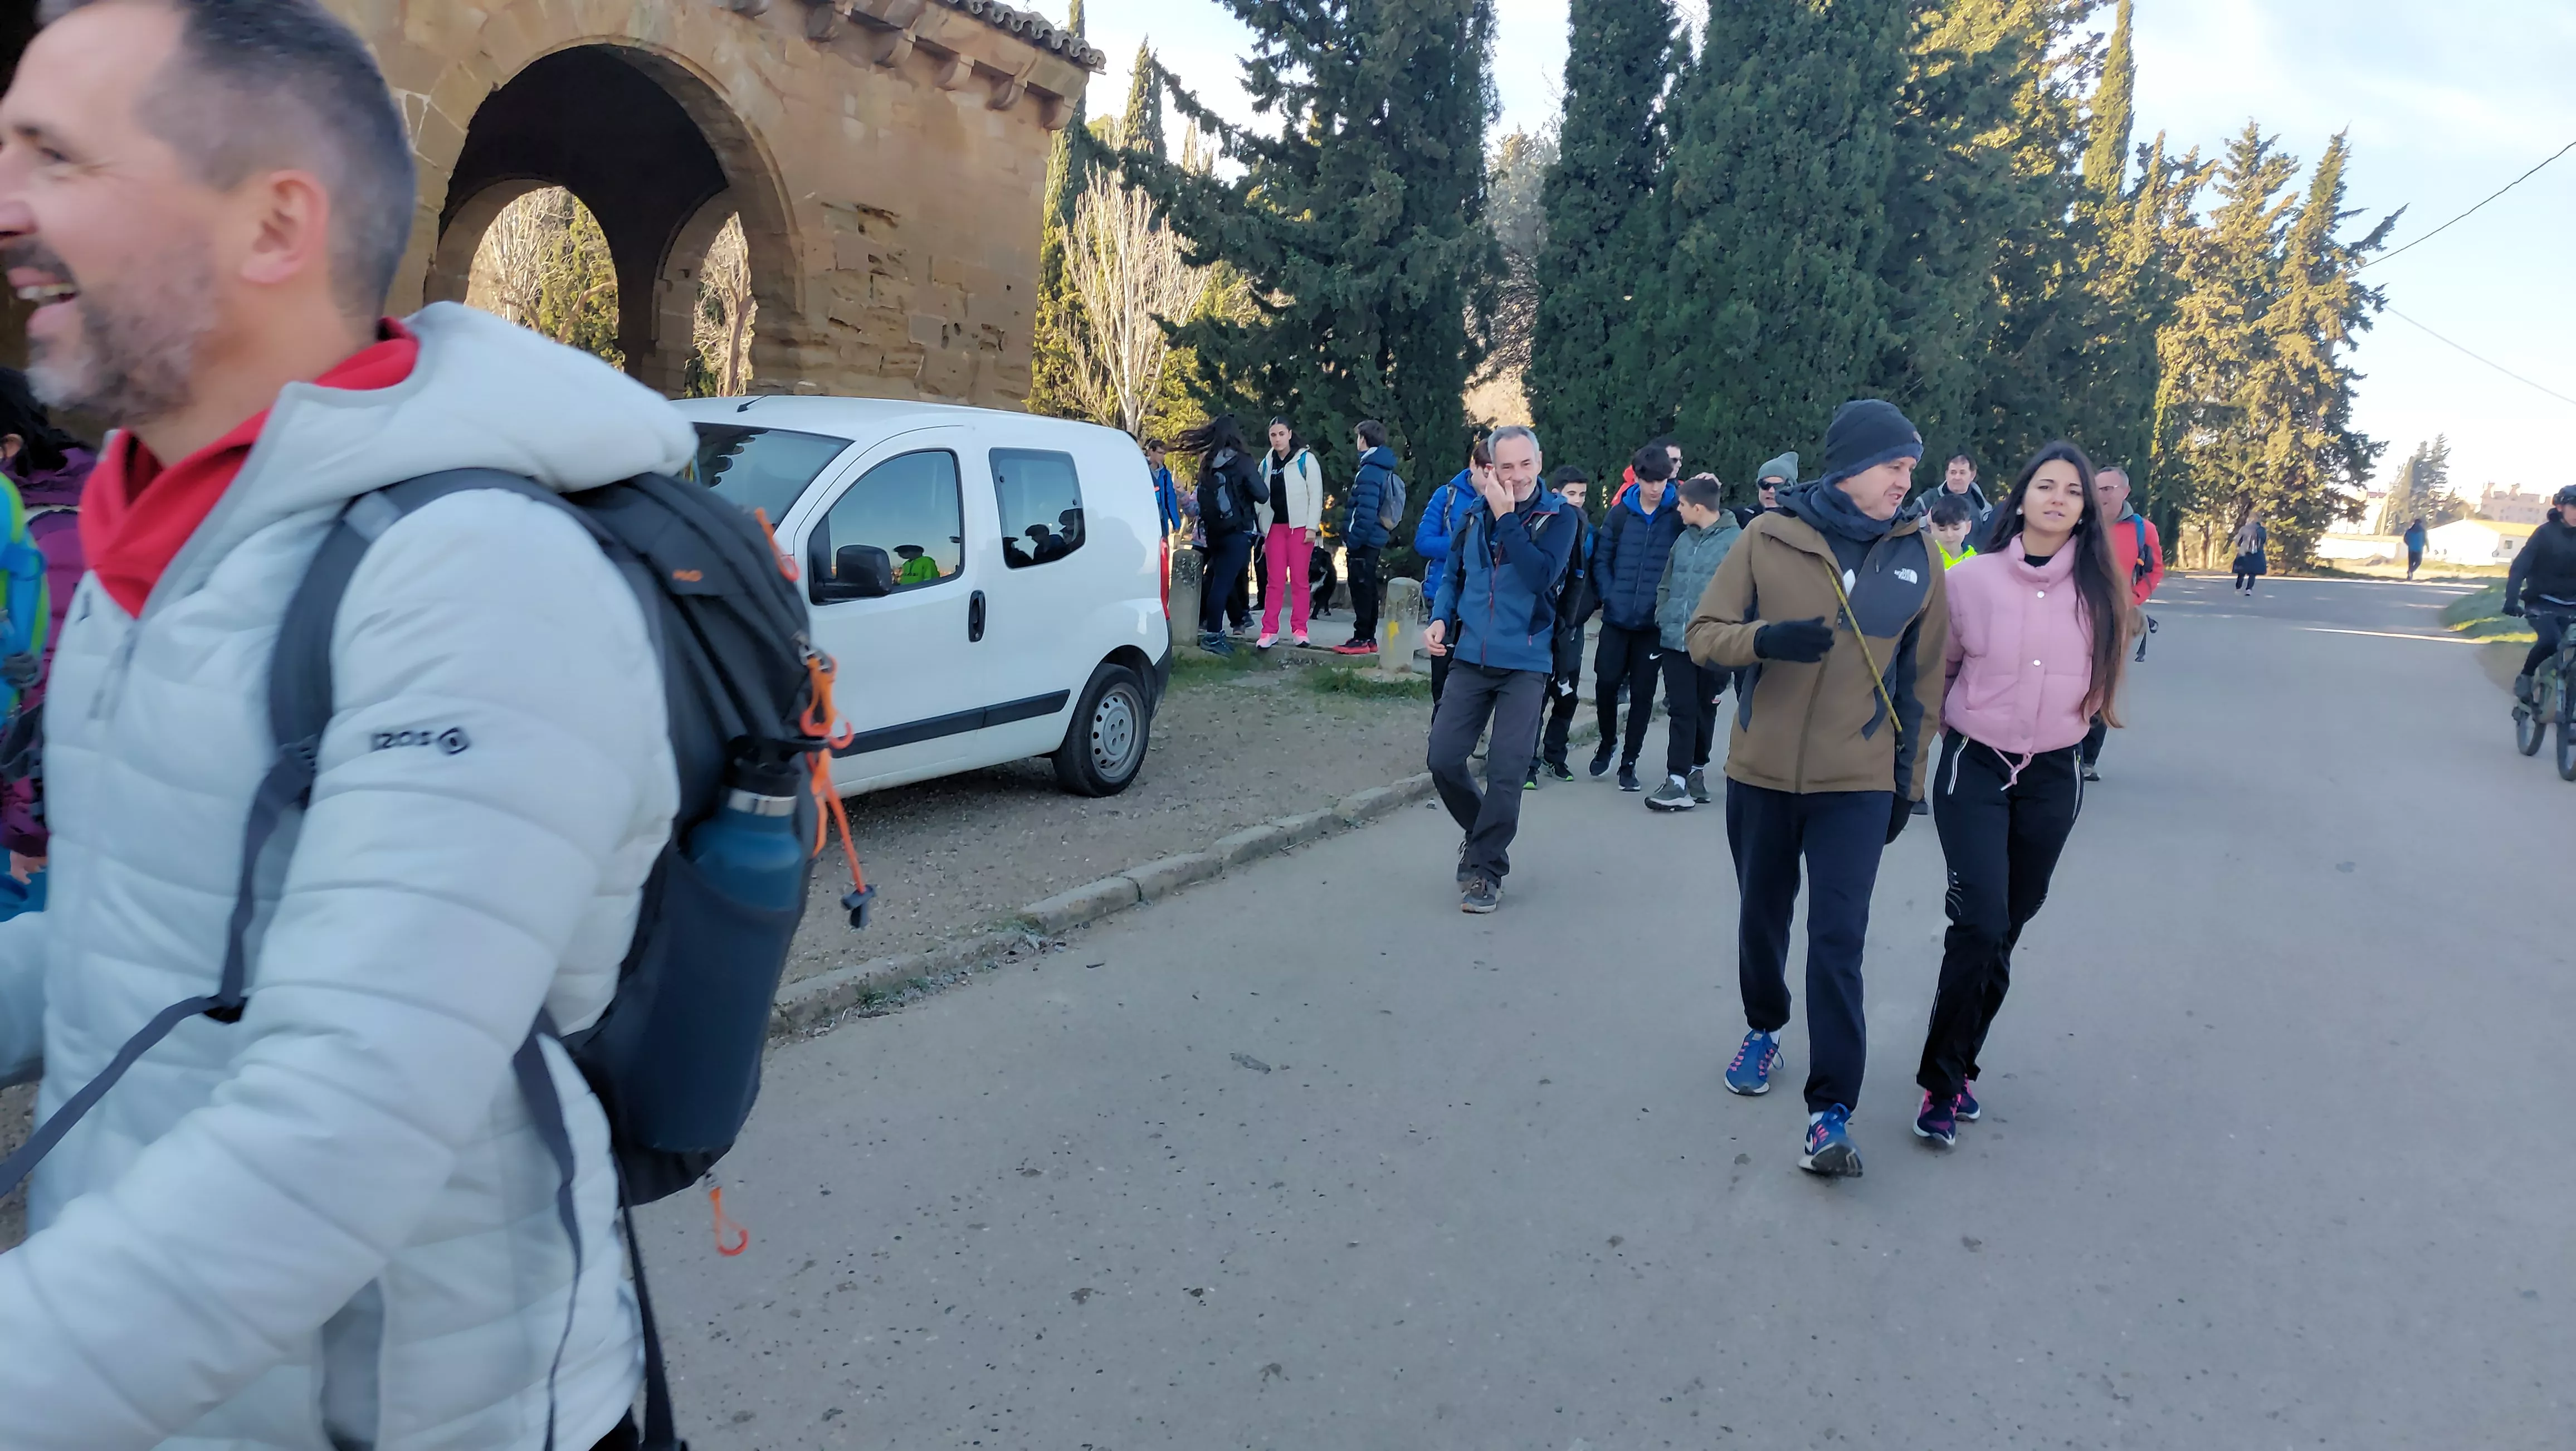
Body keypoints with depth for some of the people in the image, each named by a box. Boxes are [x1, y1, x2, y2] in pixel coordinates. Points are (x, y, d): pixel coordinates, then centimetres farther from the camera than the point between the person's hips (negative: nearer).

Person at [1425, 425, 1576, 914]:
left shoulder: (1558, 517, -5)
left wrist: (1506, 517, -19)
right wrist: (1440, 617, 0)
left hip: (1524, 664, -3)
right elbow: (1453, 573, 17)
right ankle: (1484, 834, 28)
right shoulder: (1475, 512, 5)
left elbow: (1541, 575, -21)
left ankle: (1485, 868, 10)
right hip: (1471, 658, 4)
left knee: (1507, 771, -5)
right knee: (1444, 759, 1)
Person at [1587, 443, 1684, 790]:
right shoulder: (1621, 513, 3)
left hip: (1655, 622, -1)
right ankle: (1608, 741, 26)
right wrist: (1609, 596, -5)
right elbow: (1601, 559, 6)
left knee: (1643, 693, 5)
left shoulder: (1678, 515, -2)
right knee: (1606, 682, -1)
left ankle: (1629, 762, 17)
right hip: (1617, 619, 1)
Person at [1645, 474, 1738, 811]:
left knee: (1704, 710, 12)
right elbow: (1666, 584, 17)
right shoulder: (1684, 539, 8)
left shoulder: (1737, 540, -10)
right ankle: (1677, 781, -1)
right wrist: (1663, 616, 6)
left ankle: (1697, 768, 26)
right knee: (1681, 711, 1)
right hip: (1675, 641, 4)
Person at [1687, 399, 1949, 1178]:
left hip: (1858, 782, 0)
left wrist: (1908, 777, 9)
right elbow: (1704, 633, -3)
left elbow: (1923, 675, 8)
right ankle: (1764, 1031, 42)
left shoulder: (1915, 556, 1)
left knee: (1838, 942, -7)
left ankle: (1831, 1112, -2)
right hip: (1761, 771, 1)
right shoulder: (1770, 538, -5)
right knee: (1762, 918, 16)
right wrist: (1767, 637, -24)